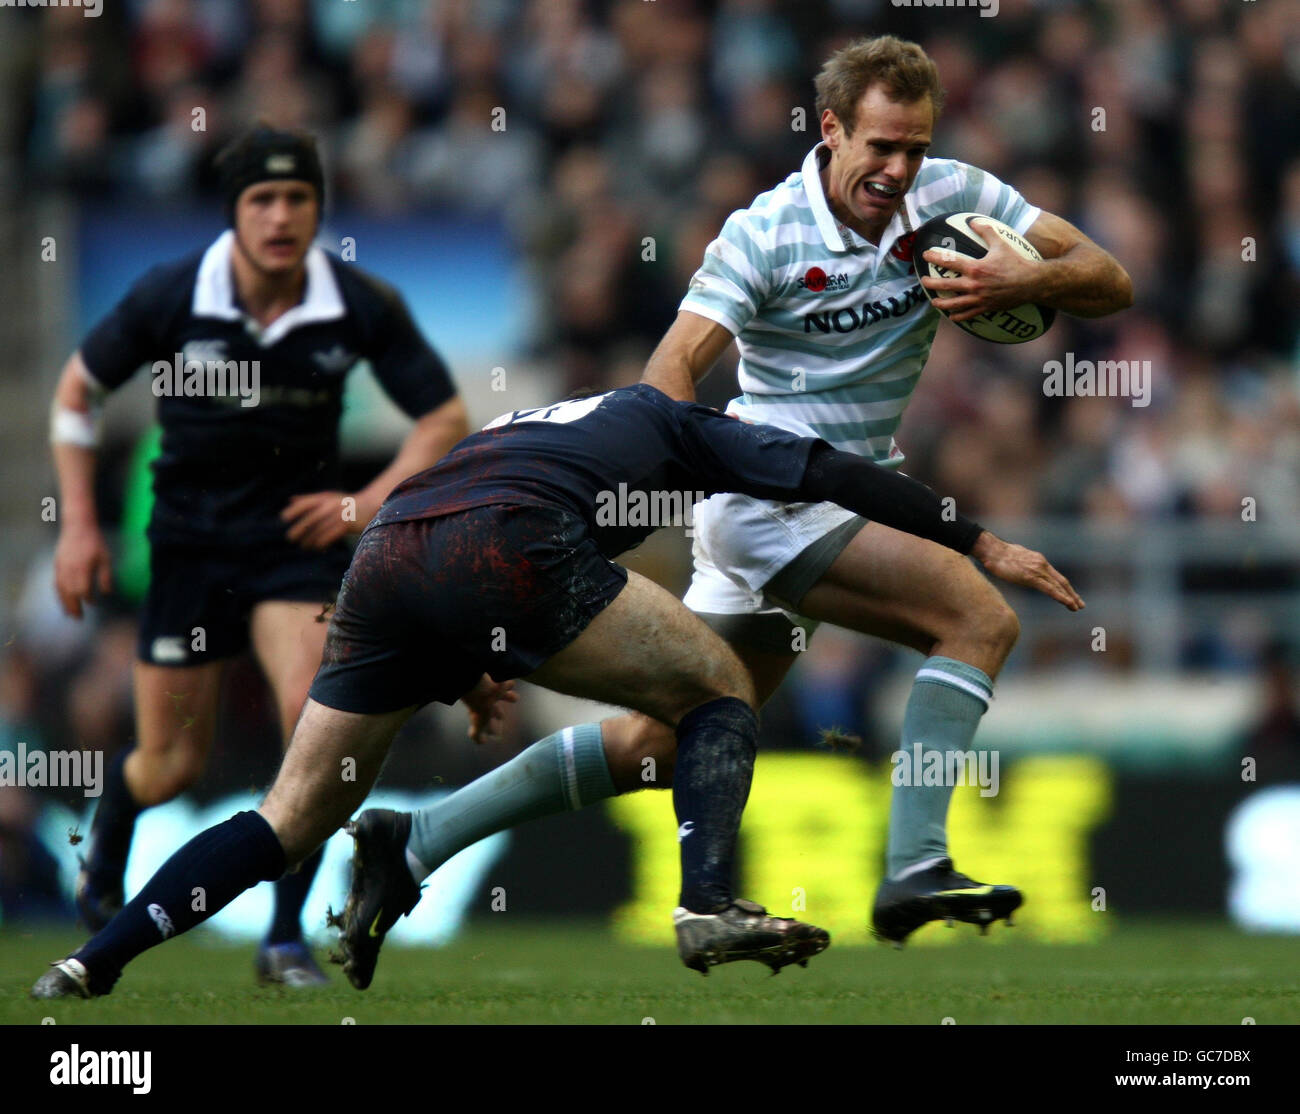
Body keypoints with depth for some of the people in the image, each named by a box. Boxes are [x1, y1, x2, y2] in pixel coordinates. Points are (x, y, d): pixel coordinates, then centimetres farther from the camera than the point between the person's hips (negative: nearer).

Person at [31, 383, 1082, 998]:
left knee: (296, 816, 16)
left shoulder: (519, 426, 43)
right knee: (717, 687, 12)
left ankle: (89, 964, 6)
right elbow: (829, 475, 23)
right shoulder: (673, 423, 29)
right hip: (503, 551, -5)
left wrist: (465, 674, 28)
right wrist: (985, 544, 26)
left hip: (382, 552, 5)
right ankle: (711, 908, -8)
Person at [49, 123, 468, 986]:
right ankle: (104, 864, 41)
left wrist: (374, 501, -15)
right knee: (173, 764, 3)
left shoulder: (362, 308, -12)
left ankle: (287, 936, -10)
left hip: (301, 534, 0)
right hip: (190, 540, 0)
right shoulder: (170, 298, -14)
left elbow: (445, 418, -1)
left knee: (312, 712, -23)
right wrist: (79, 525, -2)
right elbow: (79, 389, 3)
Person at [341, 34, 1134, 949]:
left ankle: (417, 840, 16)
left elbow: (1111, 283, 0)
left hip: (846, 508, 6)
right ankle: (914, 872, -26)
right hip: (768, 497, -6)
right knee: (980, 617, -22)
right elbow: (669, 375, -19)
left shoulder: (951, 196, 0)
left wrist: (1028, 281, -22)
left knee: (662, 745, 9)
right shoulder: (765, 233, -13)